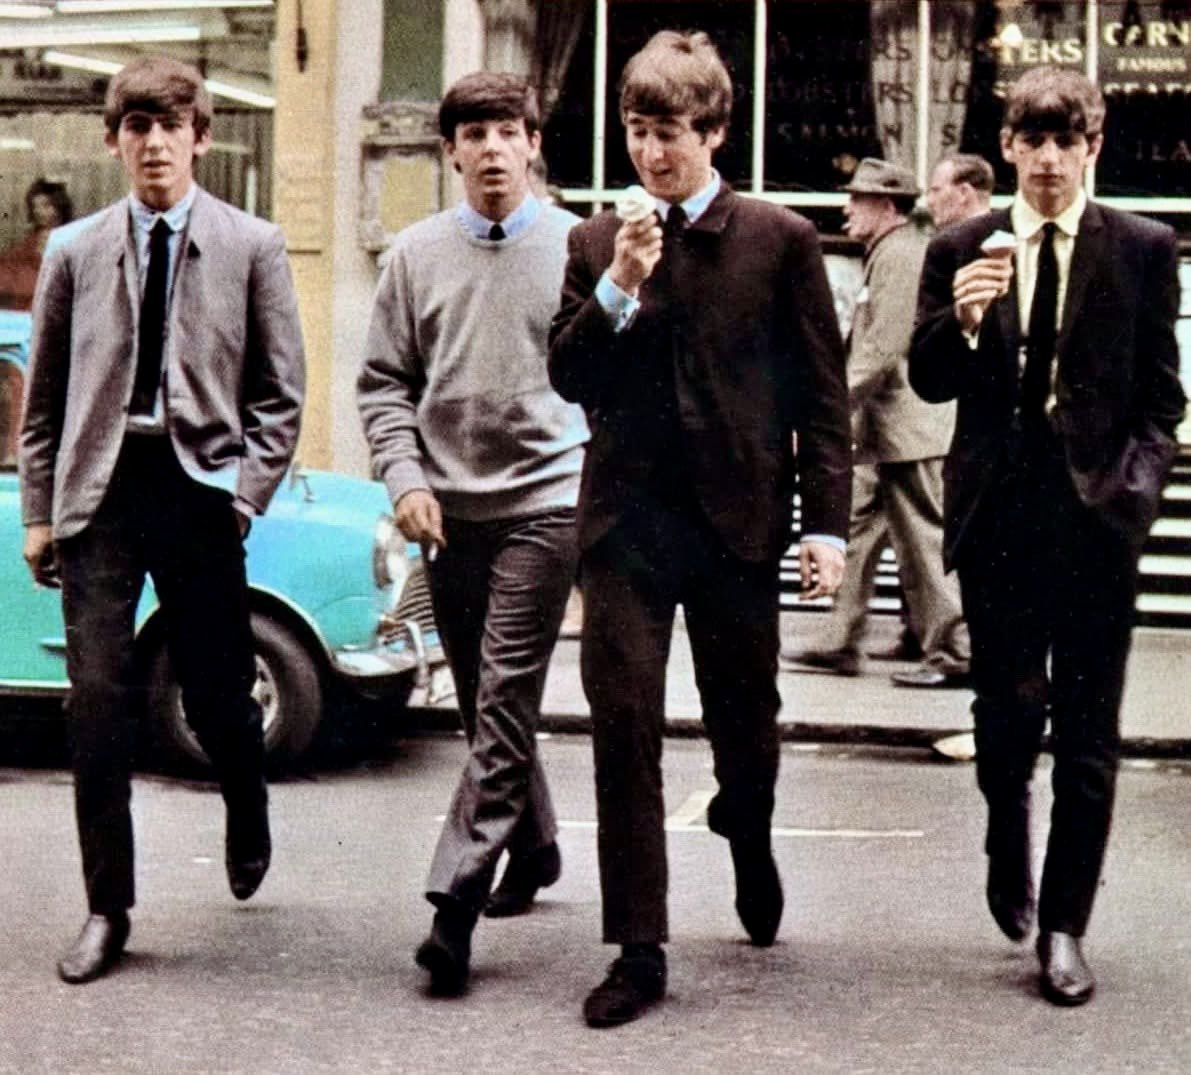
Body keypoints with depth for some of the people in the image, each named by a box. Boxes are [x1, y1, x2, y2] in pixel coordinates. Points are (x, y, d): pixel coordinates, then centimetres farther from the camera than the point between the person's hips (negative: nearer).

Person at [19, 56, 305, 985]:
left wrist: (247, 493, -8)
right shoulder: (77, 253, 8)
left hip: (200, 488, -1)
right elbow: (44, 397, 11)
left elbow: (280, 391, 2)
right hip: (101, 491, 1)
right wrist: (38, 512, 5)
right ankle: (108, 910, 6)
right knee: (99, 704, -3)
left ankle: (248, 822, 40)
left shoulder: (251, 247, 3)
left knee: (219, 697, 7)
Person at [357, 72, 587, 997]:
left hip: (544, 502, -4)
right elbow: (385, 382, 9)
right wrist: (405, 476, -4)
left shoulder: (578, 247, 0)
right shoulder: (418, 255, 7)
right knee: (487, 710, 15)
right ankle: (534, 846, 35)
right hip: (451, 511, 4)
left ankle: (456, 901, -11)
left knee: (504, 707, -10)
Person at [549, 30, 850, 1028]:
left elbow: (822, 391, 1)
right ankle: (639, 951, 5)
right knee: (623, 728, -3)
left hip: (739, 518, -1)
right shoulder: (596, 243, 7)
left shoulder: (780, 239, 0)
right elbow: (568, 377, 4)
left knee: (745, 713, 12)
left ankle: (749, 838, 46)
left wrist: (828, 520, -4)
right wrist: (619, 288, -12)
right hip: (627, 519, 1)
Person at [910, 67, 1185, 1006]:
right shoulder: (962, 250, 5)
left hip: (1098, 510, 0)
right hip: (998, 509, 1)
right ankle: (1010, 849, 36)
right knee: (1008, 706, 5)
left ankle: (1063, 927, 12)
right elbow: (928, 382, 2)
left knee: (1088, 732, 3)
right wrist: (960, 319, -18)